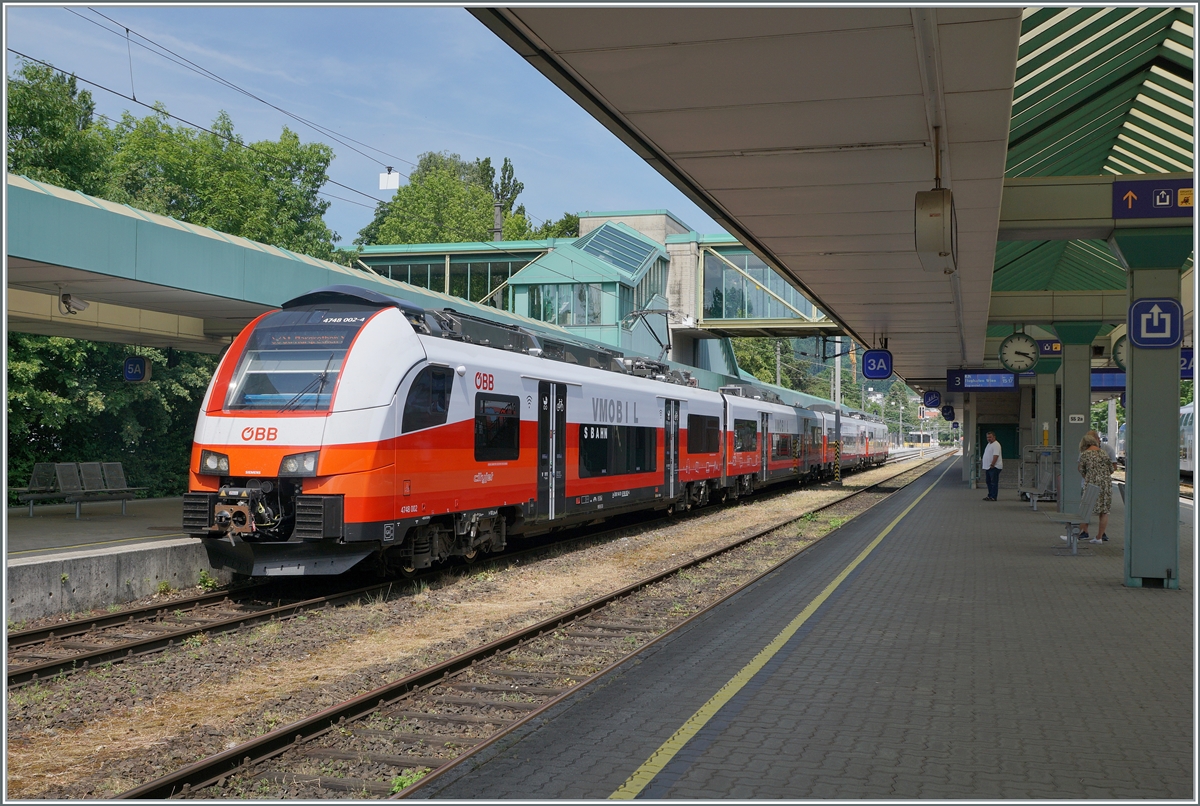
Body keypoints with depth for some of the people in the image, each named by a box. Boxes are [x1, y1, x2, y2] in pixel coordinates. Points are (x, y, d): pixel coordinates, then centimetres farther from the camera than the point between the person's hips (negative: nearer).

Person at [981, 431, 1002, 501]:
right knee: (989, 482, 14)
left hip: (994, 467, -10)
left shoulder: (996, 445, -14)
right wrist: (985, 468, 22)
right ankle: (990, 495, 22)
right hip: (988, 467, 10)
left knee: (994, 482, -7)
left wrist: (992, 465, -26)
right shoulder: (989, 444, 18)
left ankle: (993, 497, -6)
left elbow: (996, 456, -23)